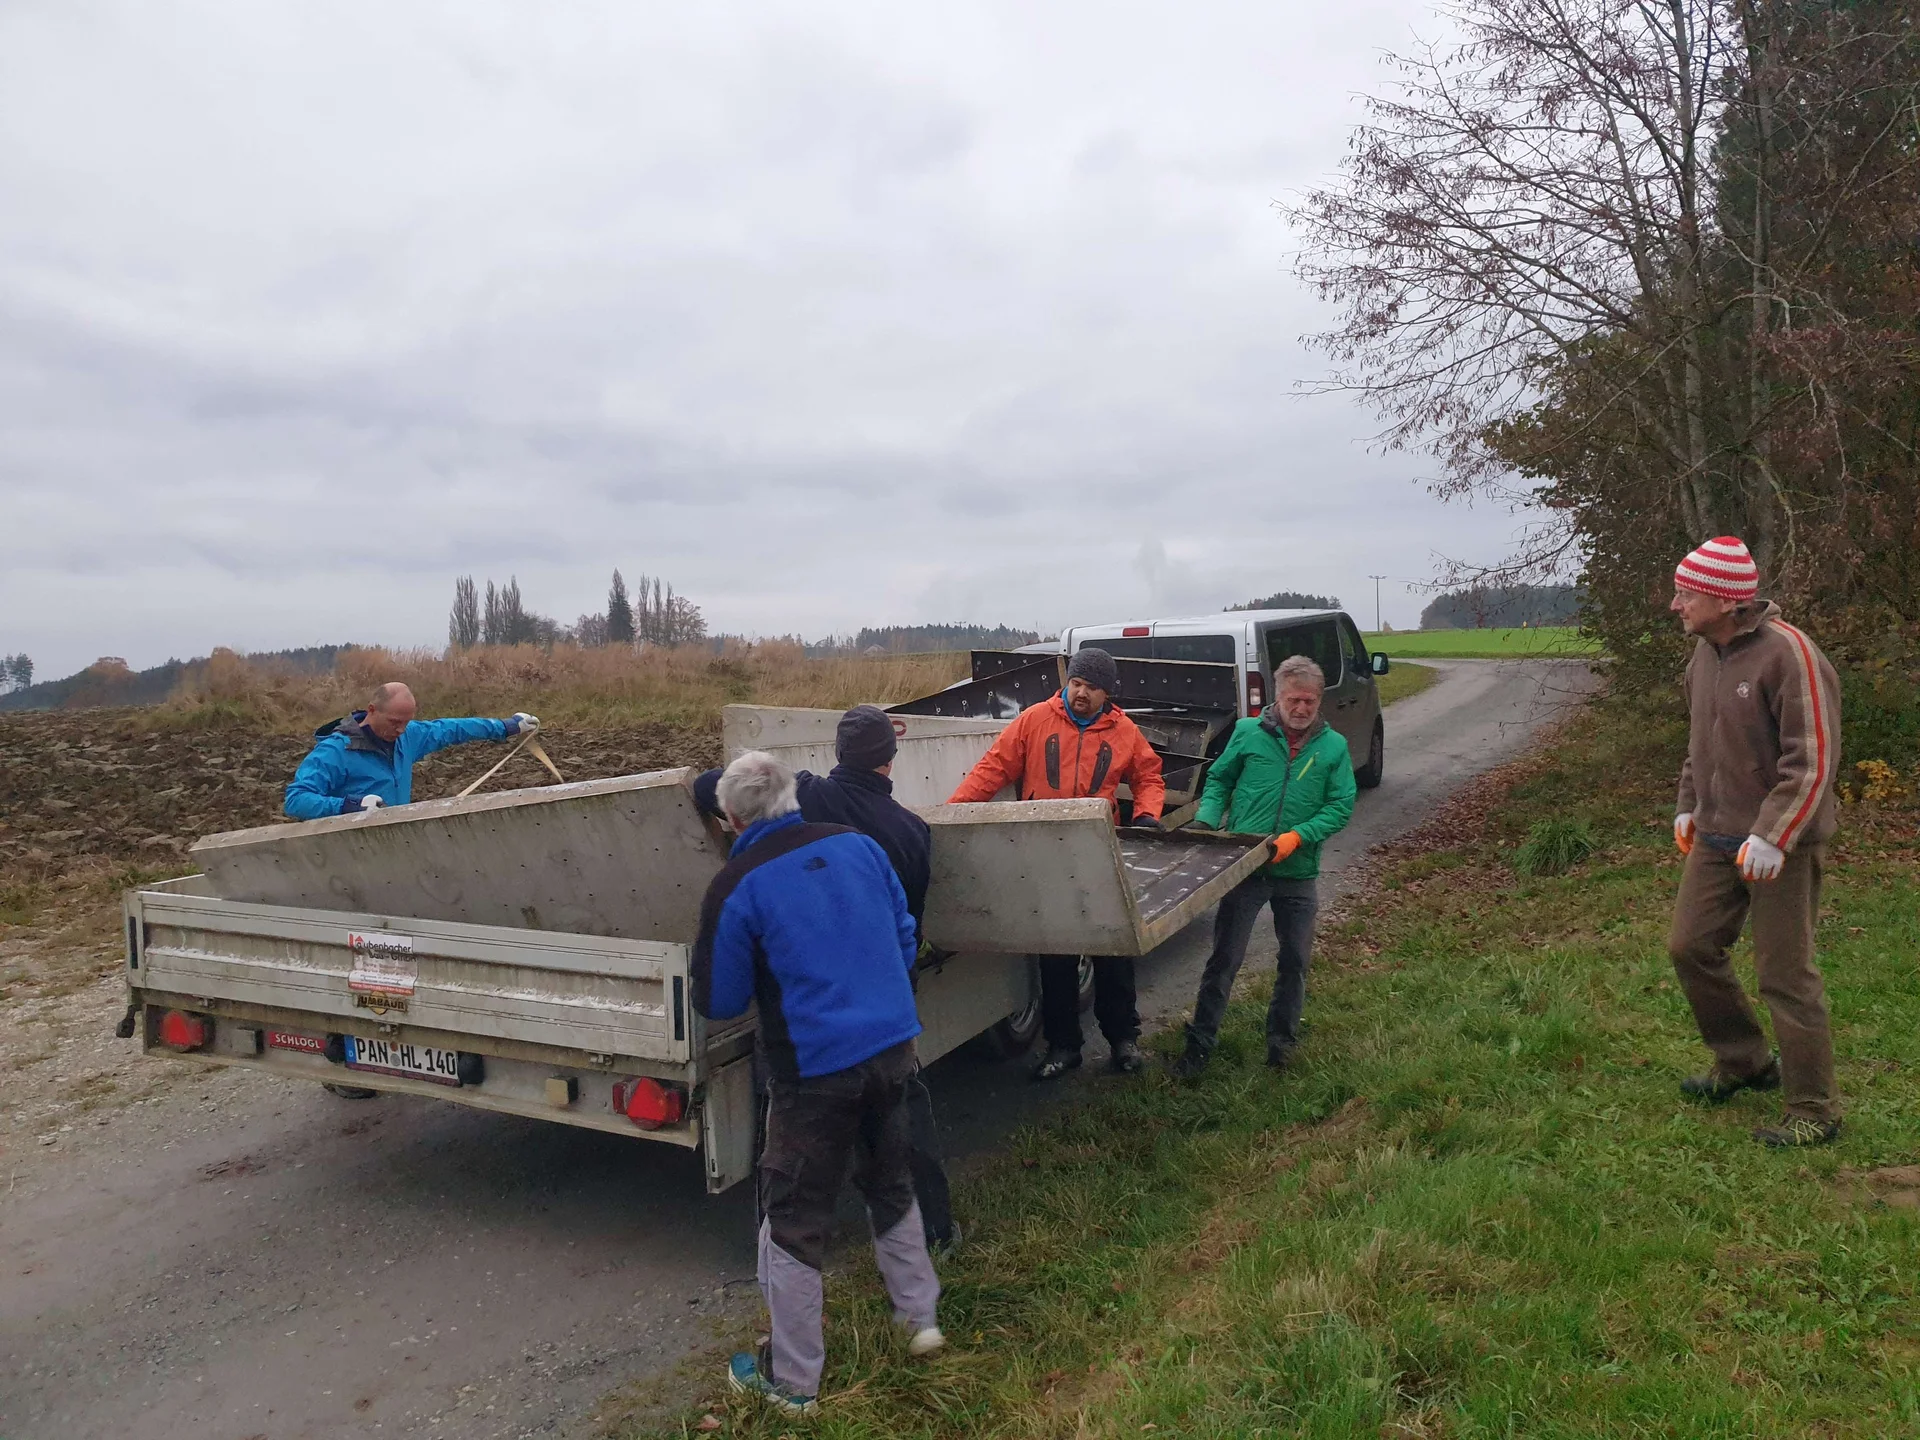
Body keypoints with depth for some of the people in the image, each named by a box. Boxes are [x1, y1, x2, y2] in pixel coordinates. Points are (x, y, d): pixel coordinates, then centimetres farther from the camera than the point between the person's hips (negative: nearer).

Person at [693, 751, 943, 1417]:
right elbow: (905, 939, 9)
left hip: (815, 1069, -5)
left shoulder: (736, 888, -14)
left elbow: (717, 1002, -6)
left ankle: (793, 1380, 24)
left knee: (794, 1220, 11)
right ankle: (920, 1315, 41)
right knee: (890, 1182, 27)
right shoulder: (857, 845, -1)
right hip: (894, 1047, 5)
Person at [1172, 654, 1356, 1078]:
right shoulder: (1248, 733, 0)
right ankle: (1199, 1043, 11)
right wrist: (1206, 820, -9)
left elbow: (1341, 806, -3)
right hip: (1243, 865, -1)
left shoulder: (1333, 746, 1)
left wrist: (1298, 837, -18)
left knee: (1294, 961, 14)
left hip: (1298, 872, 1)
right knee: (1224, 959, 2)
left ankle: (1281, 1039, 32)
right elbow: (1219, 780, 9)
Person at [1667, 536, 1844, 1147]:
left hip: (1779, 845, -8)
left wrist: (1773, 837, -24)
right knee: (1690, 947, 12)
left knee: (1786, 975, 0)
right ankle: (1744, 1062, 32)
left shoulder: (1787, 652, -19)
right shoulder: (1704, 651, 7)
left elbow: (1814, 758, -21)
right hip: (1716, 837, 8)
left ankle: (1814, 1111, 16)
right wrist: (1688, 805, 16)